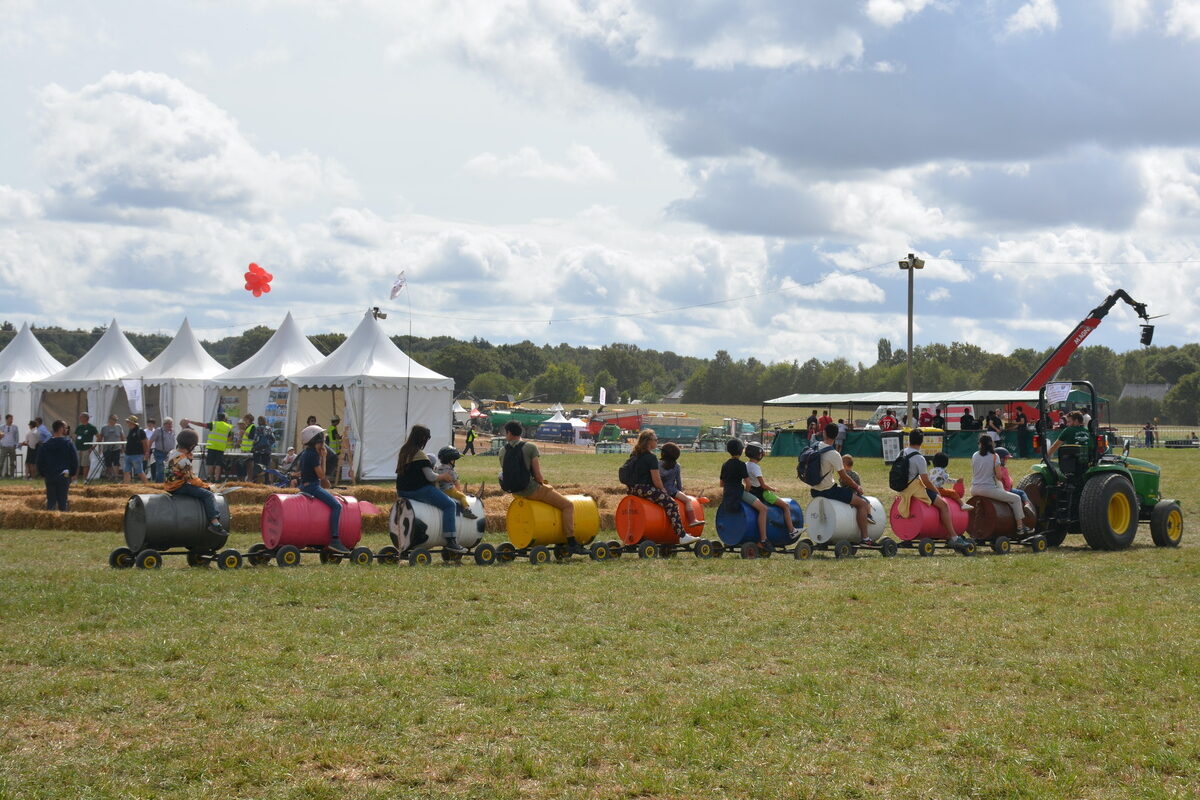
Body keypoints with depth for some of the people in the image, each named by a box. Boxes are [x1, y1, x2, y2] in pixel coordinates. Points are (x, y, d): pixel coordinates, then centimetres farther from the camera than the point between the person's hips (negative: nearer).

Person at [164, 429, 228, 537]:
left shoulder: (172, 453, 7)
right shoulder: (183, 460, -22)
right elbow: (191, 478, -19)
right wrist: (205, 486, -8)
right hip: (179, 487, -10)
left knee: (202, 491, 26)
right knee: (208, 494, -17)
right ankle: (214, 523, -30)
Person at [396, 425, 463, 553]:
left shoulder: (404, 451, 12)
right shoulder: (420, 455, -17)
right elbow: (430, 477, -19)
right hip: (419, 490, -10)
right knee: (450, 505, -10)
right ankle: (450, 541, -20)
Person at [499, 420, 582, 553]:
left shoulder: (503, 451, 4)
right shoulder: (530, 447, -11)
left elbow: (505, 472, 11)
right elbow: (537, 474, -15)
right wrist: (542, 483, 8)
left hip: (514, 491, 7)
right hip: (531, 489, -7)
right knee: (568, 506, 2)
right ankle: (571, 542, -7)